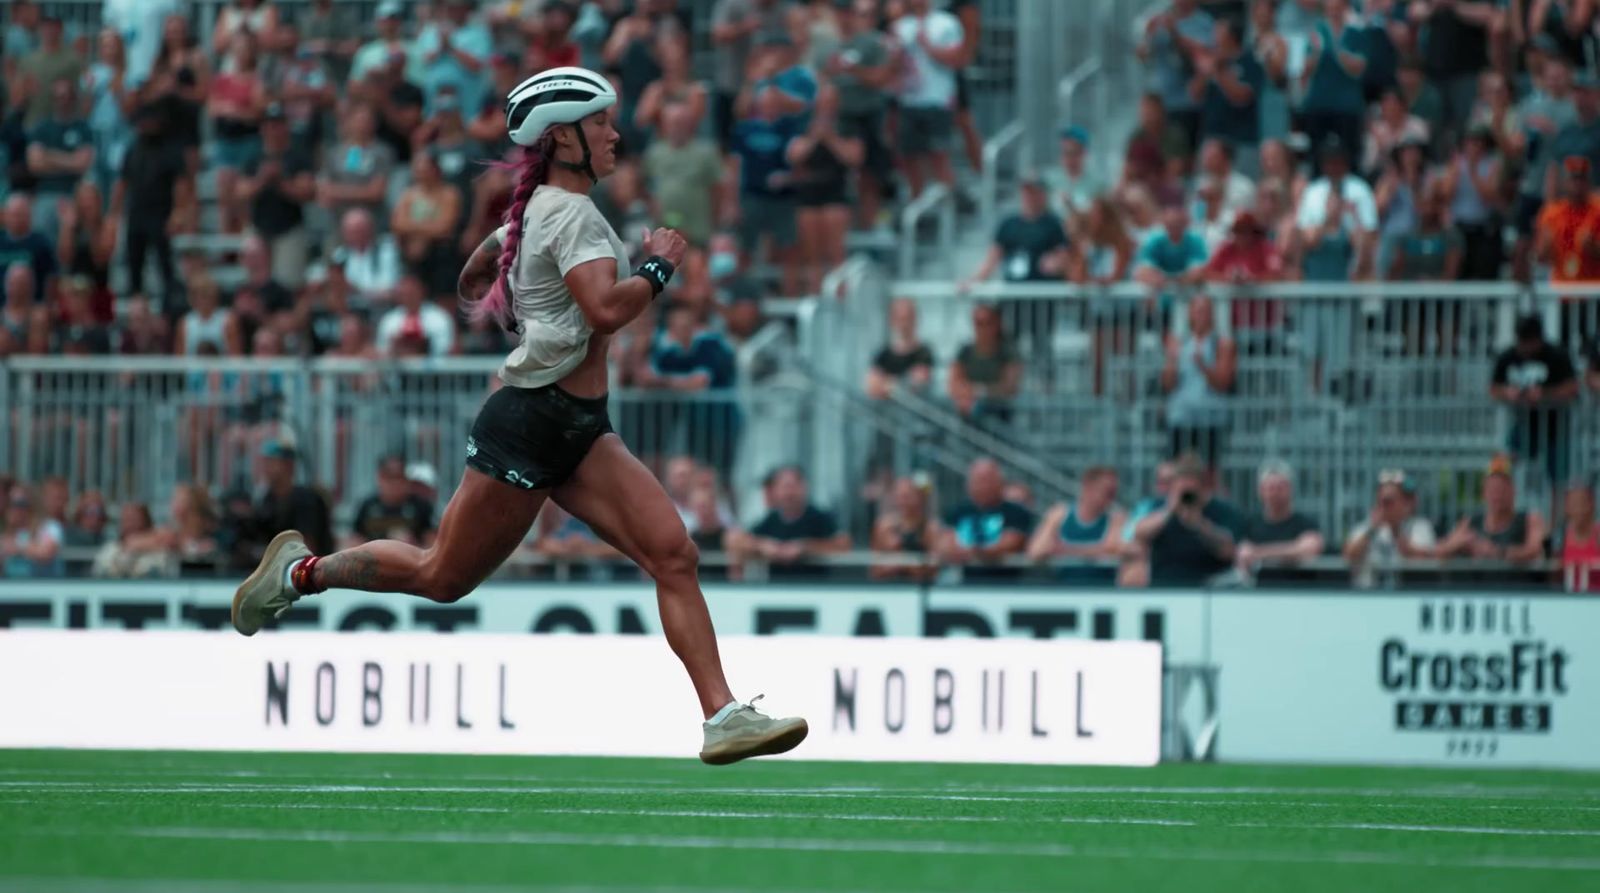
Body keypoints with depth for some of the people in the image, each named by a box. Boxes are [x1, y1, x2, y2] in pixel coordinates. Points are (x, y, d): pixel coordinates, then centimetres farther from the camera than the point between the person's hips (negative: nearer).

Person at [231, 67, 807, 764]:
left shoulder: (537, 210, 15)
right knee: (443, 577, 5)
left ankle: (724, 716, -16)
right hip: (529, 428, -9)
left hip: (580, 432, 9)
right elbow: (606, 308, -30)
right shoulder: (572, 213, -14)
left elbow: (474, 280, 30)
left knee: (672, 552, -9)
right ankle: (304, 571, 26)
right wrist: (660, 267, -15)